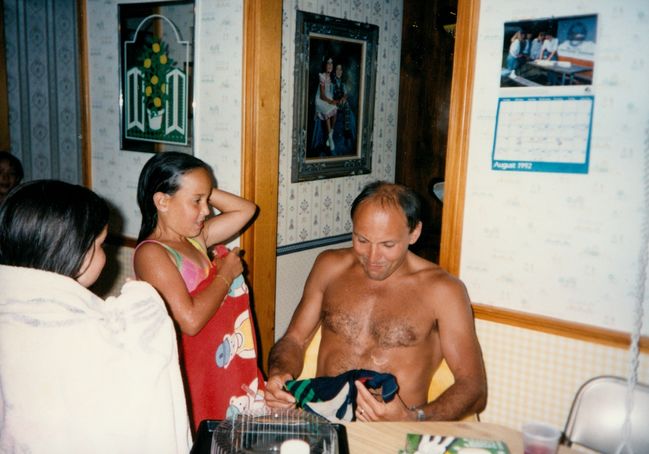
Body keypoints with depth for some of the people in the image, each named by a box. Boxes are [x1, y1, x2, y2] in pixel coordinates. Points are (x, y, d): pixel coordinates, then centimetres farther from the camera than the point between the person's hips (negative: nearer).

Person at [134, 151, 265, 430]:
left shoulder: (196, 237, 7)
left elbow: (245, 210, 14)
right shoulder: (152, 253, -17)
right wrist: (226, 275, -13)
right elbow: (190, 320, -26)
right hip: (197, 376, -7)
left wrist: (203, 190, 3)